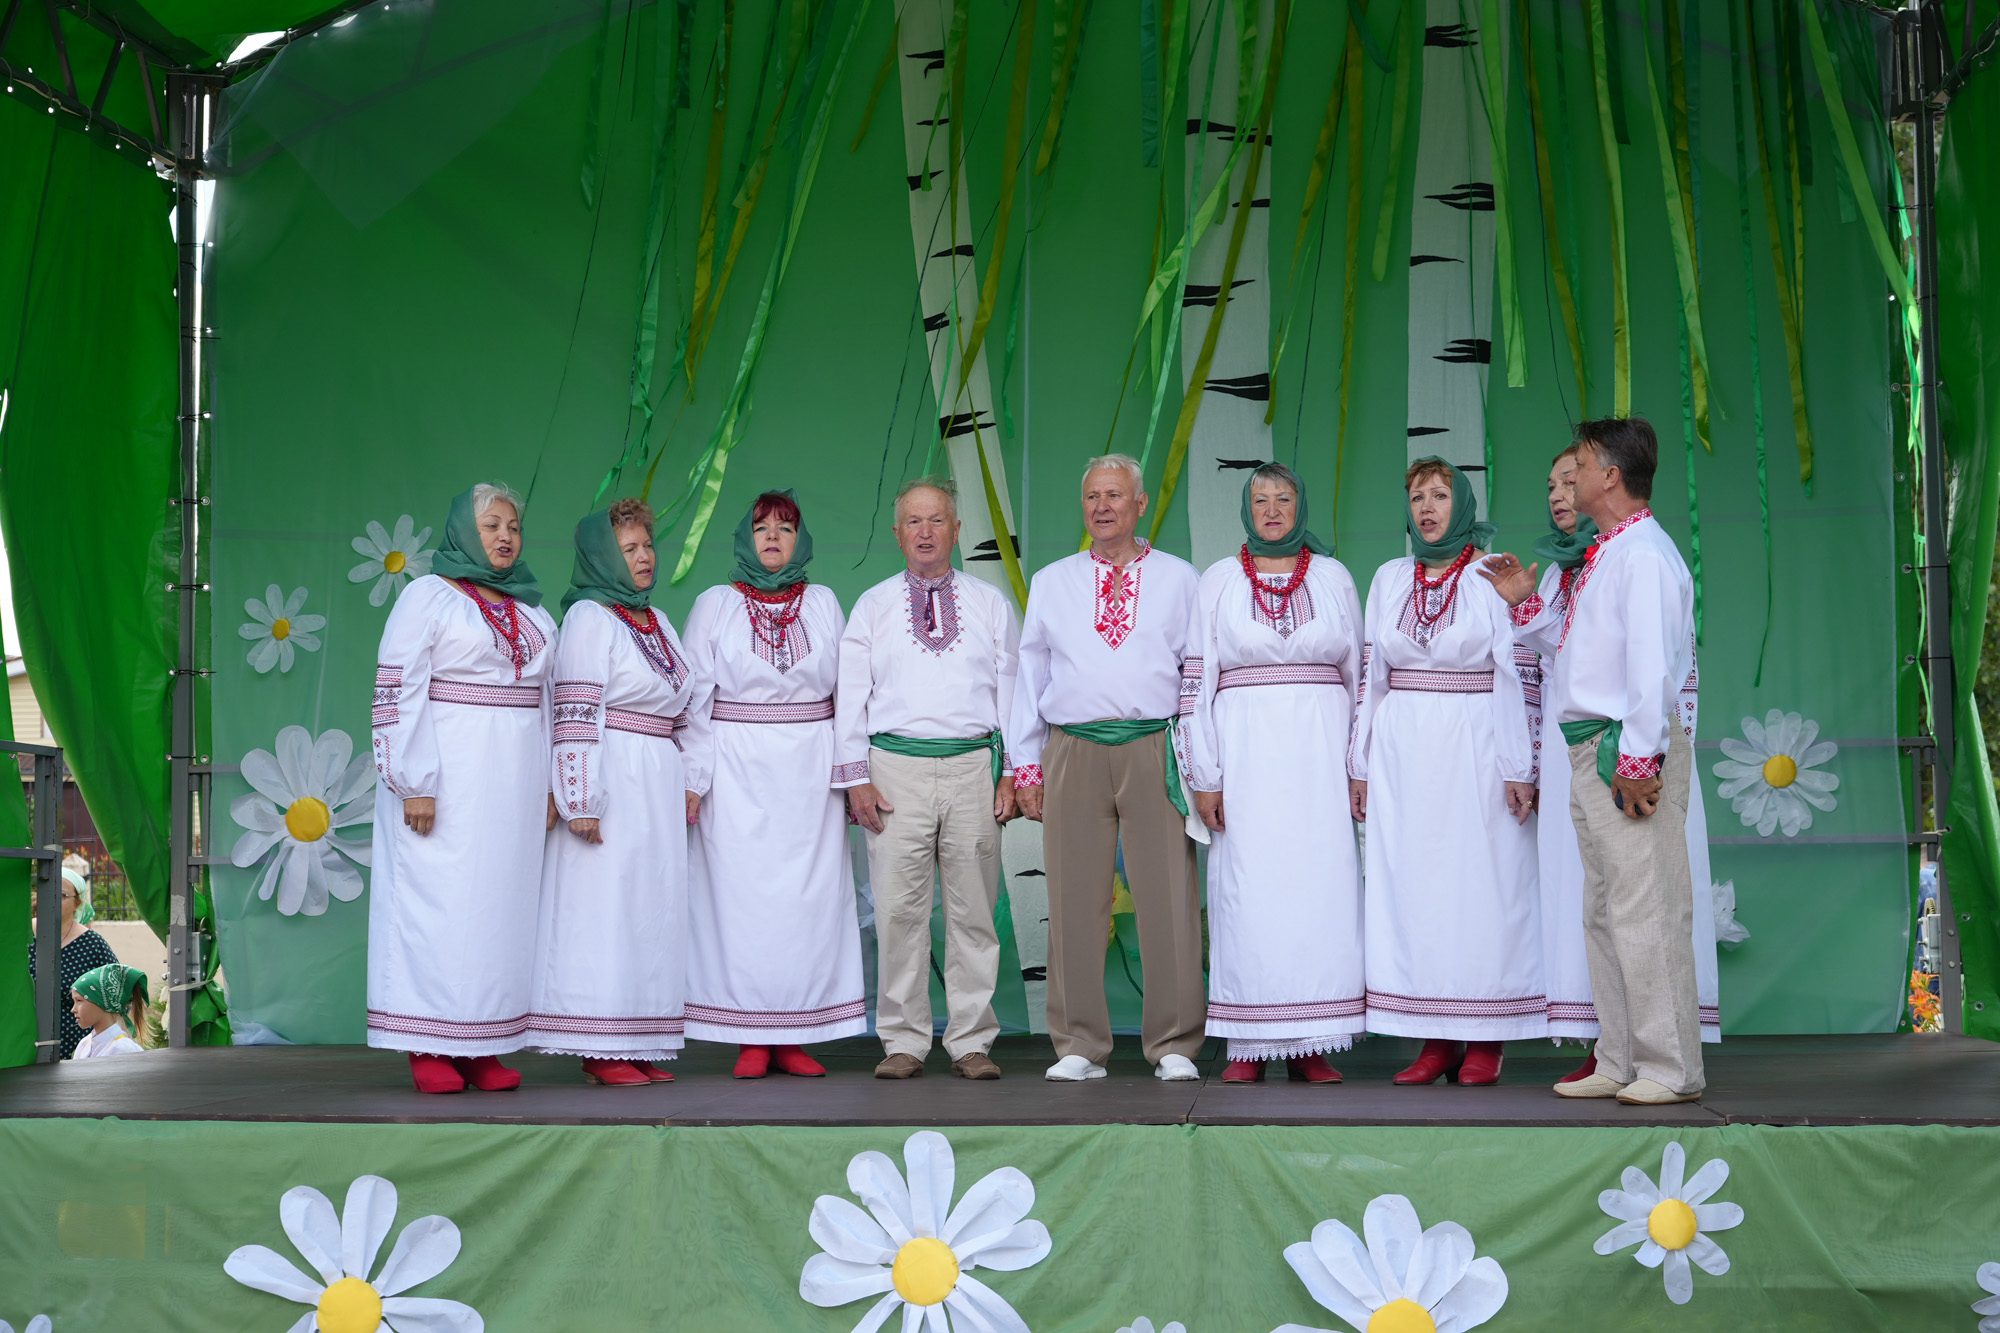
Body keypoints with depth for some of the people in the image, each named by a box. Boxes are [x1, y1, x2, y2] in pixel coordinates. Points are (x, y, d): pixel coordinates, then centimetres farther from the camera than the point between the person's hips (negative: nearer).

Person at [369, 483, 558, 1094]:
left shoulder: (531, 612, 17)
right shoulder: (427, 596, 0)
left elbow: (548, 700, 16)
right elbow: (398, 692, -7)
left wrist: (550, 785, 9)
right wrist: (414, 783, -14)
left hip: (515, 782, 5)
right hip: (447, 776, -5)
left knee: (505, 900, 3)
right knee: (438, 896, -6)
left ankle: (484, 1047, 8)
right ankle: (429, 1049, 0)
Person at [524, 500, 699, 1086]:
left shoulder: (657, 621, 18)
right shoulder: (590, 618, -7)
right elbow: (575, 714, -13)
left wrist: (687, 781, 16)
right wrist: (580, 799, -18)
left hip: (658, 784, 8)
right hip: (611, 783, -8)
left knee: (653, 904, 7)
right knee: (604, 906, -6)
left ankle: (638, 1045, 11)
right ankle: (602, 1049, -2)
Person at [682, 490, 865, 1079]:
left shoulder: (823, 603, 11)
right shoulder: (715, 605, 7)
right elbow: (695, 697, 3)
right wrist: (693, 779, -4)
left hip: (810, 775, 2)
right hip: (738, 774, -1)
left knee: (811, 895, -2)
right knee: (741, 893, -4)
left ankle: (794, 1035, 5)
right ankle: (750, 1037, 3)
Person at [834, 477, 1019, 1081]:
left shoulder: (991, 603, 12)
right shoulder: (872, 606, 11)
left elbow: (1013, 689, 10)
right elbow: (851, 695, 7)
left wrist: (1012, 772, 2)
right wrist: (857, 778, -2)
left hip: (973, 765, 1)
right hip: (896, 766, 0)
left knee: (974, 911, 2)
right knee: (899, 911, -2)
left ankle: (972, 1042, 10)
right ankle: (903, 1042, 6)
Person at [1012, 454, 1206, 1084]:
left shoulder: (1180, 579, 12)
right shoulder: (1052, 582, 17)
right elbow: (1030, 673, 16)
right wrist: (1026, 765, 10)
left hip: (1156, 752, -1)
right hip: (1073, 751, 2)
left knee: (1169, 900, -3)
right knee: (1075, 902, 1)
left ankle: (1174, 1045, 6)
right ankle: (1079, 1046, 10)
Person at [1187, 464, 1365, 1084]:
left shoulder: (1333, 577, 11)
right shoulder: (1219, 580, 8)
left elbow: (1358, 671, 10)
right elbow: (1200, 678, 5)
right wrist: (1205, 775, -2)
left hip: (1319, 749, 1)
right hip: (1245, 747, -1)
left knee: (1321, 881, -4)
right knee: (1247, 886, -4)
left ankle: (1311, 1044, 2)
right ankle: (1249, 1044, 1)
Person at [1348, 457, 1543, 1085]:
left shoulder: (1495, 576, 0)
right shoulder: (1389, 579, 12)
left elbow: (1519, 677, -5)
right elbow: (1371, 677, 13)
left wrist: (1520, 768, -11)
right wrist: (1360, 765, 9)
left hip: (1474, 751, -4)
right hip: (1402, 753, 4)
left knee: (1482, 884, -3)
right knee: (1412, 886, 2)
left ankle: (1485, 1041, 5)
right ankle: (1436, 1041, 8)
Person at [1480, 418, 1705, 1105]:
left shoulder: (1642, 553, -13)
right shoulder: (1602, 555, 18)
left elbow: (1652, 663, -20)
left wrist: (1637, 759, -22)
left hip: (1630, 751, -11)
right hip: (1590, 751, 11)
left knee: (1646, 911, -6)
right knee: (1603, 914, 14)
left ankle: (1669, 1069, 2)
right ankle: (1618, 1064, 21)